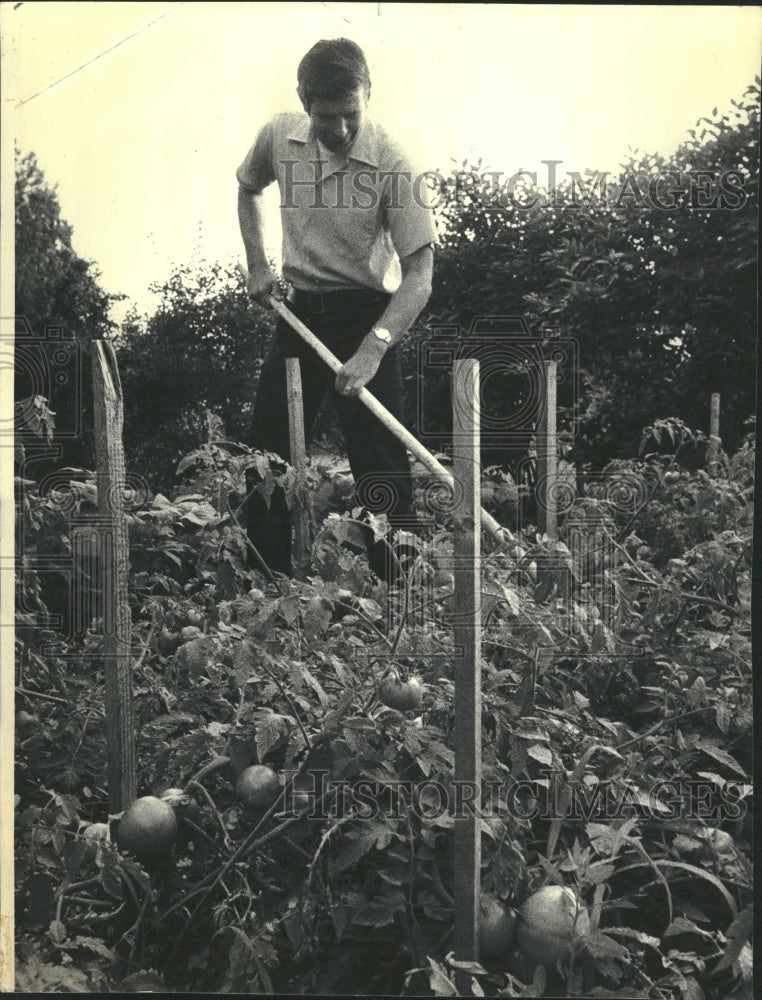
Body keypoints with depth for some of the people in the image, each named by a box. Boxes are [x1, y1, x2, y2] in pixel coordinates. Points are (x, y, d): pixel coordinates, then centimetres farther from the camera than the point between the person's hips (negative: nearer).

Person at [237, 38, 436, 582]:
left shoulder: (394, 165, -17)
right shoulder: (279, 137, -2)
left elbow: (419, 272, -19)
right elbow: (248, 189, 21)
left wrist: (374, 348, -31)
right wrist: (258, 264, 8)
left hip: (367, 317, -5)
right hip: (298, 313, 5)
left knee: (382, 470, -7)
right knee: (266, 456, 9)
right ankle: (268, 575, 26)